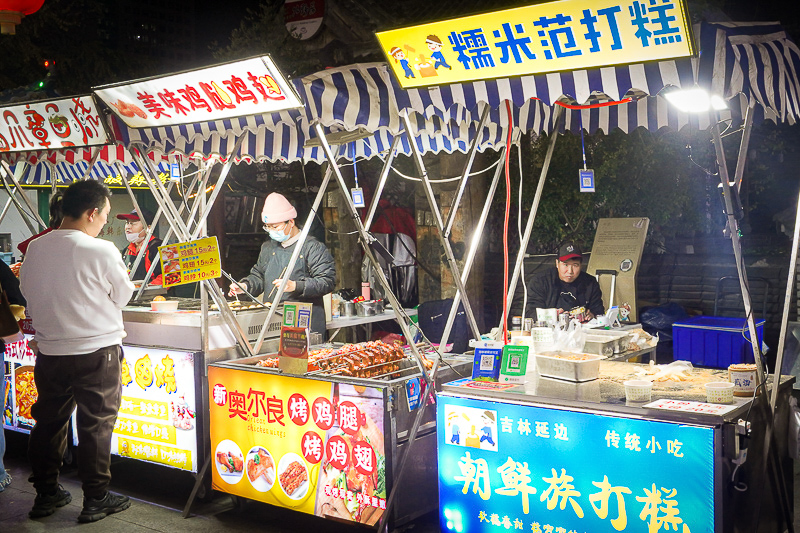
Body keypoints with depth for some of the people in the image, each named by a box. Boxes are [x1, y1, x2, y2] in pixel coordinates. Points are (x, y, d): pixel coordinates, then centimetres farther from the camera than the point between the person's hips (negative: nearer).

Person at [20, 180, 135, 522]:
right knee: (96, 425, 6)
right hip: (96, 351, -5)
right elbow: (122, 298, -5)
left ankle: (46, 494, 28)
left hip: (49, 351, 5)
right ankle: (96, 500, 15)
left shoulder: (34, 248, -2)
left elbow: (28, 296, 9)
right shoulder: (102, 251, -17)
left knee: (48, 422, 16)